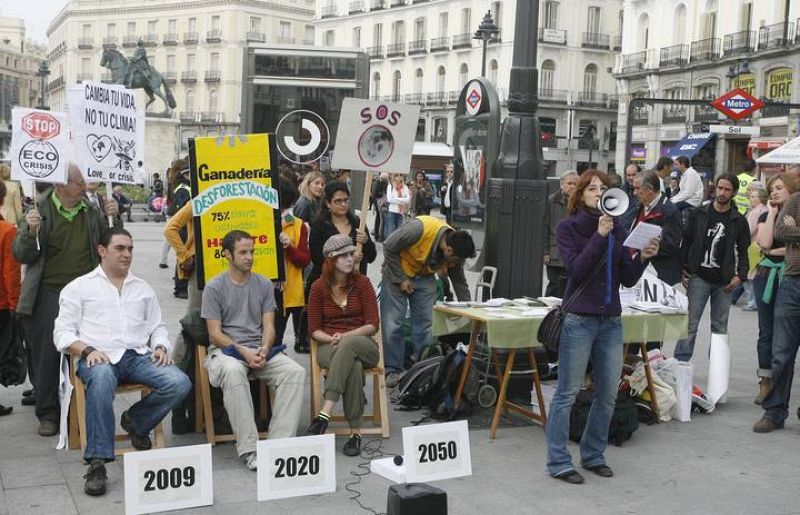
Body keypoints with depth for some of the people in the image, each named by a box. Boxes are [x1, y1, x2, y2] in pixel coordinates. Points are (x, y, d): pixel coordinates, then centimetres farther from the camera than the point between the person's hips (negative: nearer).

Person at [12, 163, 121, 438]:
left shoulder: (92, 210, 5)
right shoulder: (40, 211, -1)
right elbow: (21, 255, -1)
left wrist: (113, 218, -5)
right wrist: (30, 231, -20)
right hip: (49, 294, -2)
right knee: (47, 355, 1)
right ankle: (48, 414, 15)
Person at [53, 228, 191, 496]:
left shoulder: (143, 288, 24)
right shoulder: (79, 287, 13)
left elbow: (157, 327, 23)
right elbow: (63, 333, 5)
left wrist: (160, 347, 0)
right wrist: (88, 350, -14)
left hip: (139, 356, 4)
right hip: (99, 357, -4)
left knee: (180, 383, -24)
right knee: (101, 378, -41)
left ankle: (135, 420, 5)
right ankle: (97, 463, -37)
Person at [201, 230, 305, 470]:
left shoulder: (264, 285, 12)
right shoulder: (214, 287, 2)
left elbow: (268, 326, 8)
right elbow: (215, 333, -3)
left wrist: (264, 349, -13)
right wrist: (243, 351, -17)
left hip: (259, 350, 4)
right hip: (225, 349, -3)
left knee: (295, 371, -24)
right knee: (233, 371, -39)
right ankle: (248, 448, -36)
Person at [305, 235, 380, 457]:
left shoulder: (362, 283, 3)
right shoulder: (319, 287, 4)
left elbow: (373, 325, -1)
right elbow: (314, 330, 6)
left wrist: (345, 336, -17)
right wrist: (332, 339, -16)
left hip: (362, 344, 0)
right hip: (329, 347, 0)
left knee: (348, 345, -39)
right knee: (353, 366, -37)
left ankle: (325, 413, -46)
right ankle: (355, 432, -36)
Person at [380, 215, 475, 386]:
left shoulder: (455, 252, -16)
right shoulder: (420, 228, -34)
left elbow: (460, 283, -1)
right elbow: (389, 247, -22)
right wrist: (400, 279, -18)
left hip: (425, 277, 4)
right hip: (397, 272, -4)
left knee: (426, 324, -1)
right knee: (392, 324, -6)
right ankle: (393, 370, 5)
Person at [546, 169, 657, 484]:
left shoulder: (619, 230, 9)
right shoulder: (568, 227, -3)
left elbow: (628, 280, 8)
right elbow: (576, 269, -16)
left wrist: (643, 258, -10)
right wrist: (599, 236, -20)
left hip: (611, 321, 5)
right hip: (579, 319, -5)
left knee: (607, 394, 10)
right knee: (567, 393, -2)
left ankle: (593, 454, 25)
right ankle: (558, 461, 6)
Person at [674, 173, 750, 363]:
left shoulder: (739, 221, 6)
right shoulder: (699, 214, 3)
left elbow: (743, 251, 11)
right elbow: (686, 242, 6)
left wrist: (740, 276, -3)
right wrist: (683, 270, -1)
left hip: (724, 282, 2)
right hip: (699, 278, -1)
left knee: (720, 327, 8)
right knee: (690, 324, -4)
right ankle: (680, 363, 1)